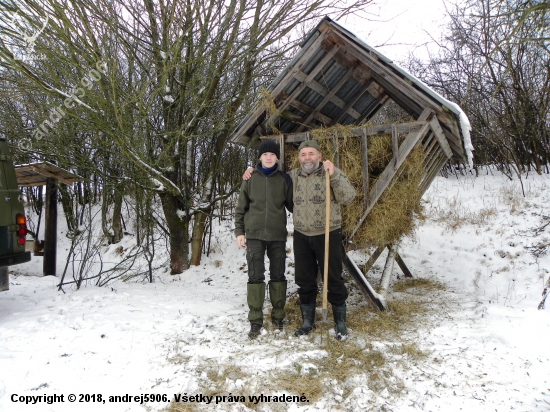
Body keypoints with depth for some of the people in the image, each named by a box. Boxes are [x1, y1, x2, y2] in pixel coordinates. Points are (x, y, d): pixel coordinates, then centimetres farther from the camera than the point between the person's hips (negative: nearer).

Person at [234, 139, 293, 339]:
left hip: (278, 235, 1)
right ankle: (255, 321, 9)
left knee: (278, 276, 9)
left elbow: (292, 205, 10)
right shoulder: (250, 178, 5)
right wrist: (239, 232, 2)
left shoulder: (284, 179, 4)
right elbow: (241, 207, 7)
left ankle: (278, 316, 23)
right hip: (254, 235, 0)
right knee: (255, 276, -1)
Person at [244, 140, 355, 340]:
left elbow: (348, 197, -17)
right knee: (304, 280, 11)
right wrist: (254, 171, 10)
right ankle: (307, 321, 28)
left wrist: (334, 175, -27)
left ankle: (340, 322, 22)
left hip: (328, 234, -4)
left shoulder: (332, 172, -5)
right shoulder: (293, 176, 7)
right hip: (301, 236, 4)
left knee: (334, 279, 4)